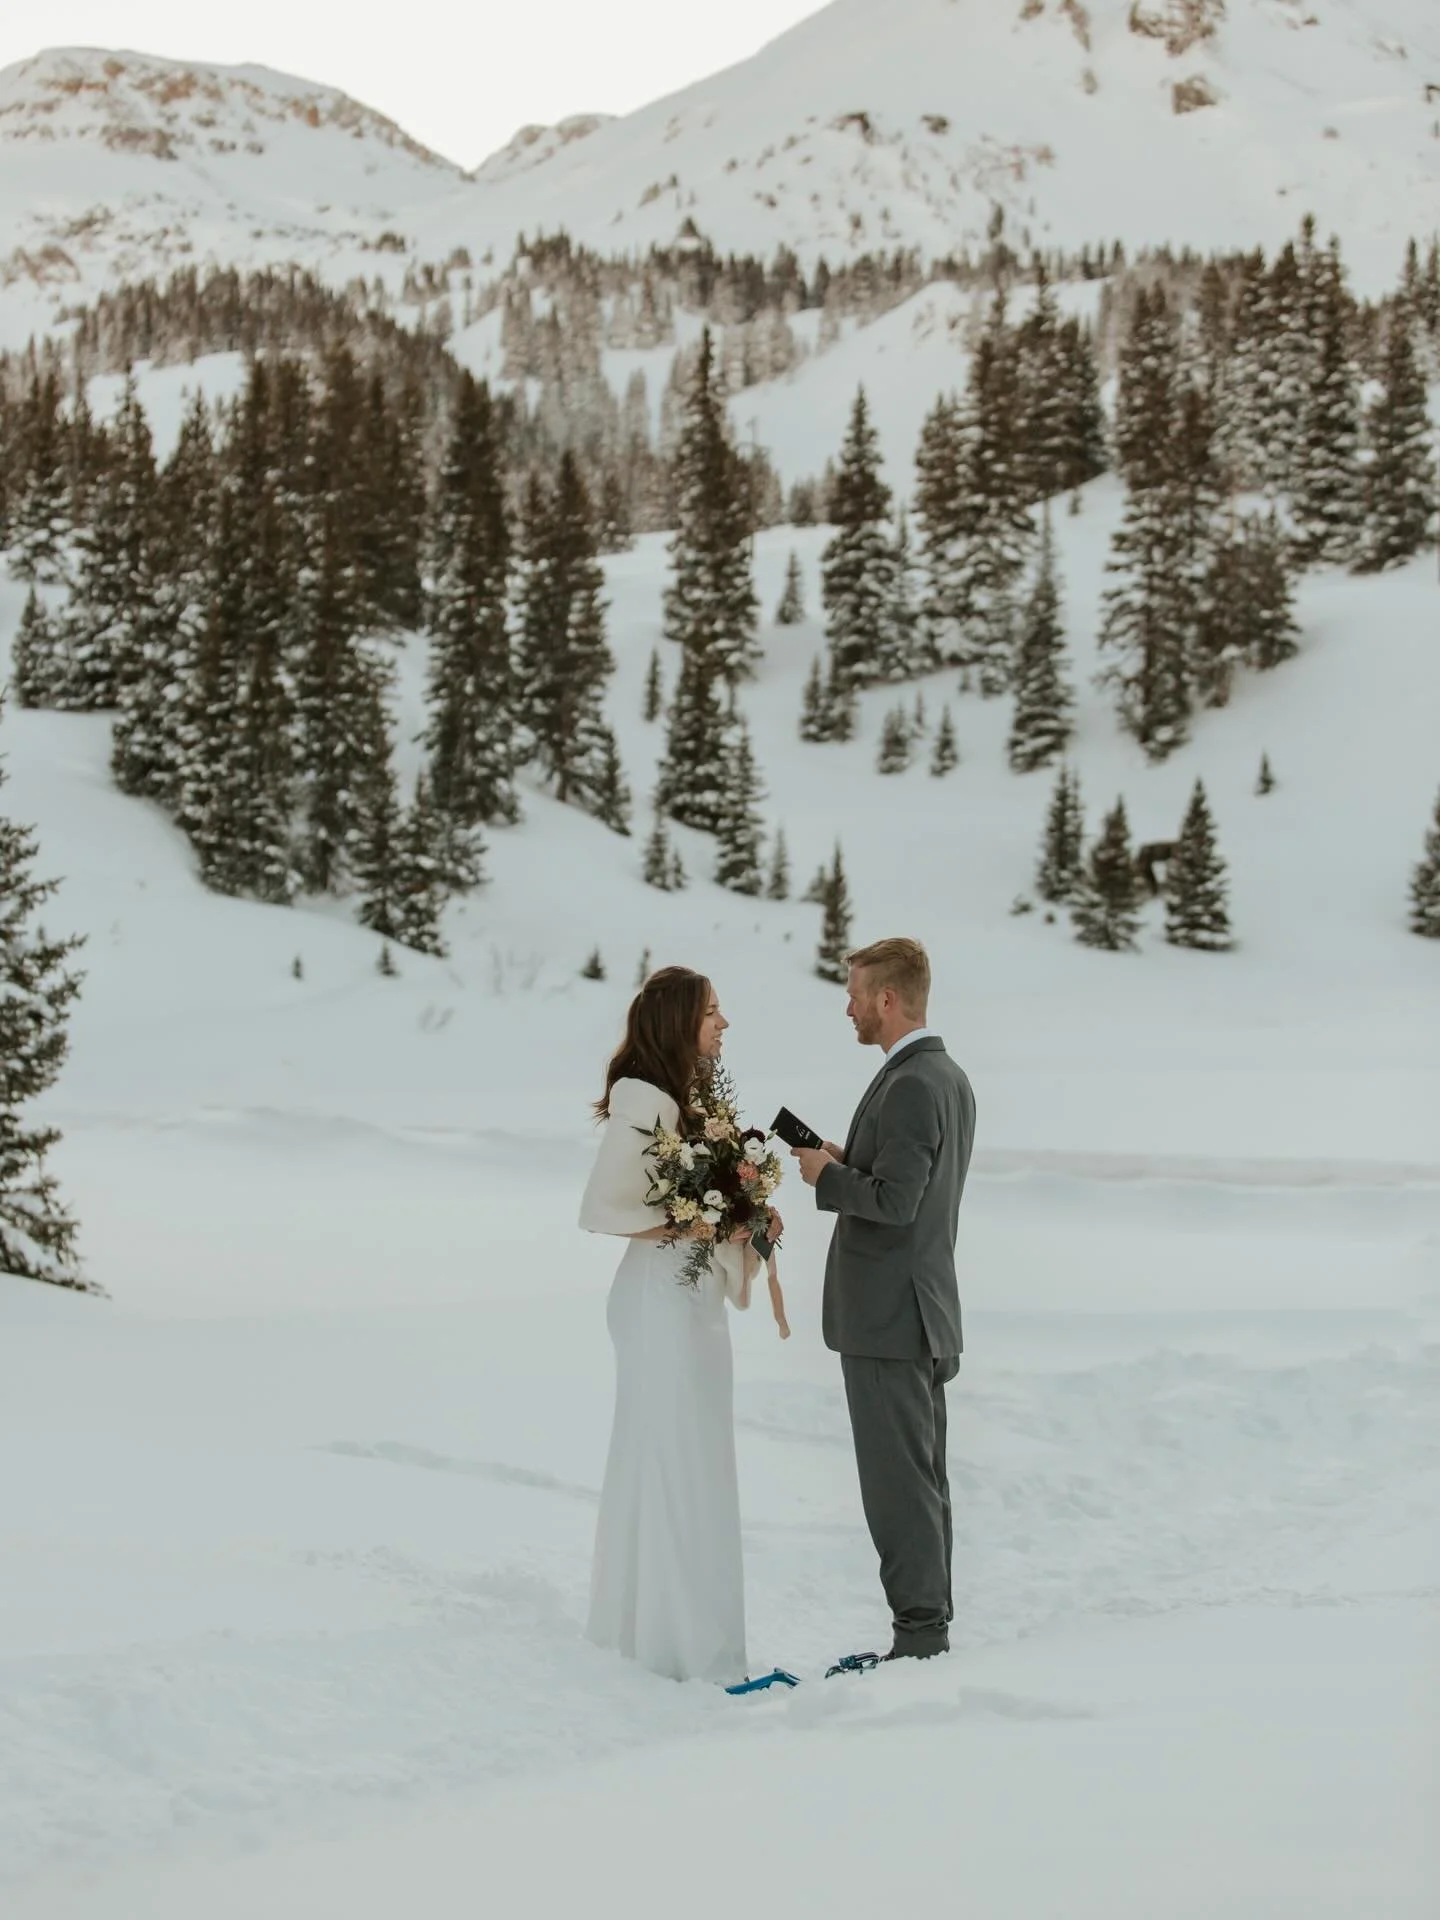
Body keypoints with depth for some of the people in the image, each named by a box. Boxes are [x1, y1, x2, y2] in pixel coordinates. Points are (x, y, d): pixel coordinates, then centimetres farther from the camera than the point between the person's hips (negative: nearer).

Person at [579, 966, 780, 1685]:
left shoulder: (692, 1098, 11)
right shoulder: (643, 1103, -16)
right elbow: (600, 1209, -18)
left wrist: (747, 1221, 0)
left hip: (695, 1296, 9)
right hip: (662, 1298, -9)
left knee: (665, 1462, 15)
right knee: (678, 1465, -4)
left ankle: (642, 1621, 24)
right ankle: (682, 1638, 3)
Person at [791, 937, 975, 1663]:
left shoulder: (909, 1087, -19)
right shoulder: (949, 1077, 13)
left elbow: (894, 1201, -25)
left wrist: (827, 1176, -10)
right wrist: (849, 1159, 8)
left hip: (886, 1316, -10)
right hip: (919, 1311, 10)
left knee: (899, 1481, -5)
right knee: (922, 1479, 13)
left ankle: (920, 1636, -2)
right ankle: (929, 1629, 18)